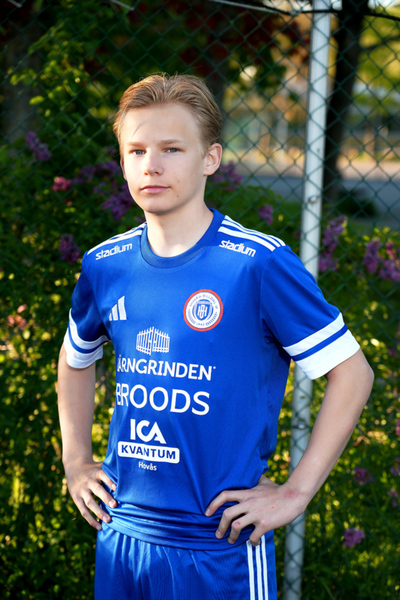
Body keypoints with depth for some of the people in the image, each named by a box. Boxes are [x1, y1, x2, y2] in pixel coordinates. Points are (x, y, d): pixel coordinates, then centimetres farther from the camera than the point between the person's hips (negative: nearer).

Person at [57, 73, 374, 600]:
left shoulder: (260, 264, -12)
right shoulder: (105, 265, 3)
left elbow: (351, 372, -8)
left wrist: (296, 492, -9)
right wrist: (76, 462, 14)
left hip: (222, 548, -4)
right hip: (121, 534, 5)